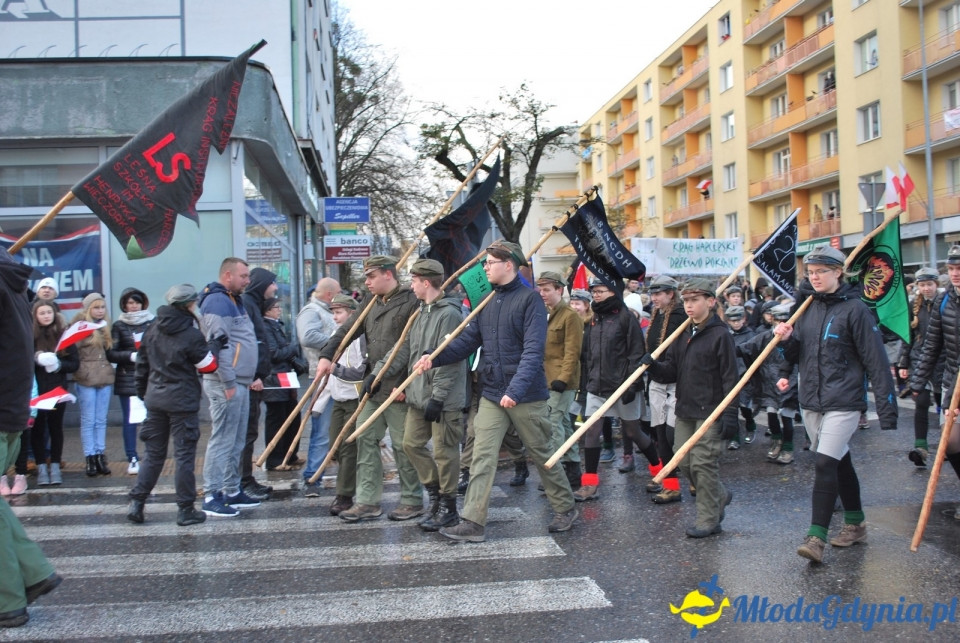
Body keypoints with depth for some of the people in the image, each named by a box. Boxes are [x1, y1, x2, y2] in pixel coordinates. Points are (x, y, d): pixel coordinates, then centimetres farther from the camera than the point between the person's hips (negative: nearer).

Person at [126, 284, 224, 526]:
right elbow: (208, 366, -7)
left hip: (155, 398, 6)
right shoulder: (192, 335, -13)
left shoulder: (152, 331, 7)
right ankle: (185, 510, 5)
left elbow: (142, 365, 11)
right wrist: (214, 346, 7)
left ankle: (136, 502, 11)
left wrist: (142, 393, 21)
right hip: (182, 401, -6)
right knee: (184, 455, 1)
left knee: (153, 454, 15)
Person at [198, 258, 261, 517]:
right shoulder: (216, 301, -13)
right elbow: (217, 344, -20)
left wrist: (249, 378, 20)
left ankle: (232, 491, 23)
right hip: (226, 384, -10)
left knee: (237, 442, 15)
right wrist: (229, 383, -21)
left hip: (240, 382, 10)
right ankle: (211, 497, 1)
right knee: (222, 440, -6)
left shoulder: (234, 300, 19)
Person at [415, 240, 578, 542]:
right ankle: (473, 522, -1)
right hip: (491, 394, 6)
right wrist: (434, 358, -9)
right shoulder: (488, 302, 10)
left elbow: (533, 351, -20)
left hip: (526, 395, -5)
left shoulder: (529, 299, -12)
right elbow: (467, 339, 6)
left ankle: (566, 508, 29)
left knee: (541, 455, 9)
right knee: (482, 456, -2)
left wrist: (516, 389, -30)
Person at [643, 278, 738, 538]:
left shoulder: (720, 334, -10)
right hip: (685, 409, 7)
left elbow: (730, 376, -12)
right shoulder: (683, 334, 12)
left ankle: (708, 520, 9)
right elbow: (672, 368, 10)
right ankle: (720, 496, 34)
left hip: (710, 411, -7)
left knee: (703, 464, -4)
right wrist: (653, 365, -11)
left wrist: (730, 412, -16)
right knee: (685, 463, 11)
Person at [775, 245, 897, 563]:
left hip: (843, 402, -7)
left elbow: (876, 360, -13)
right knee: (840, 462, 17)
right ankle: (855, 524, 31)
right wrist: (787, 339, -9)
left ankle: (816, 537, -12)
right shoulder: (807, 306, 9)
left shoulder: (854, 308, -10)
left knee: (825, 464, -14)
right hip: (810, 400, 7)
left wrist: (887, 407, -17)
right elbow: (798, 352, 14)